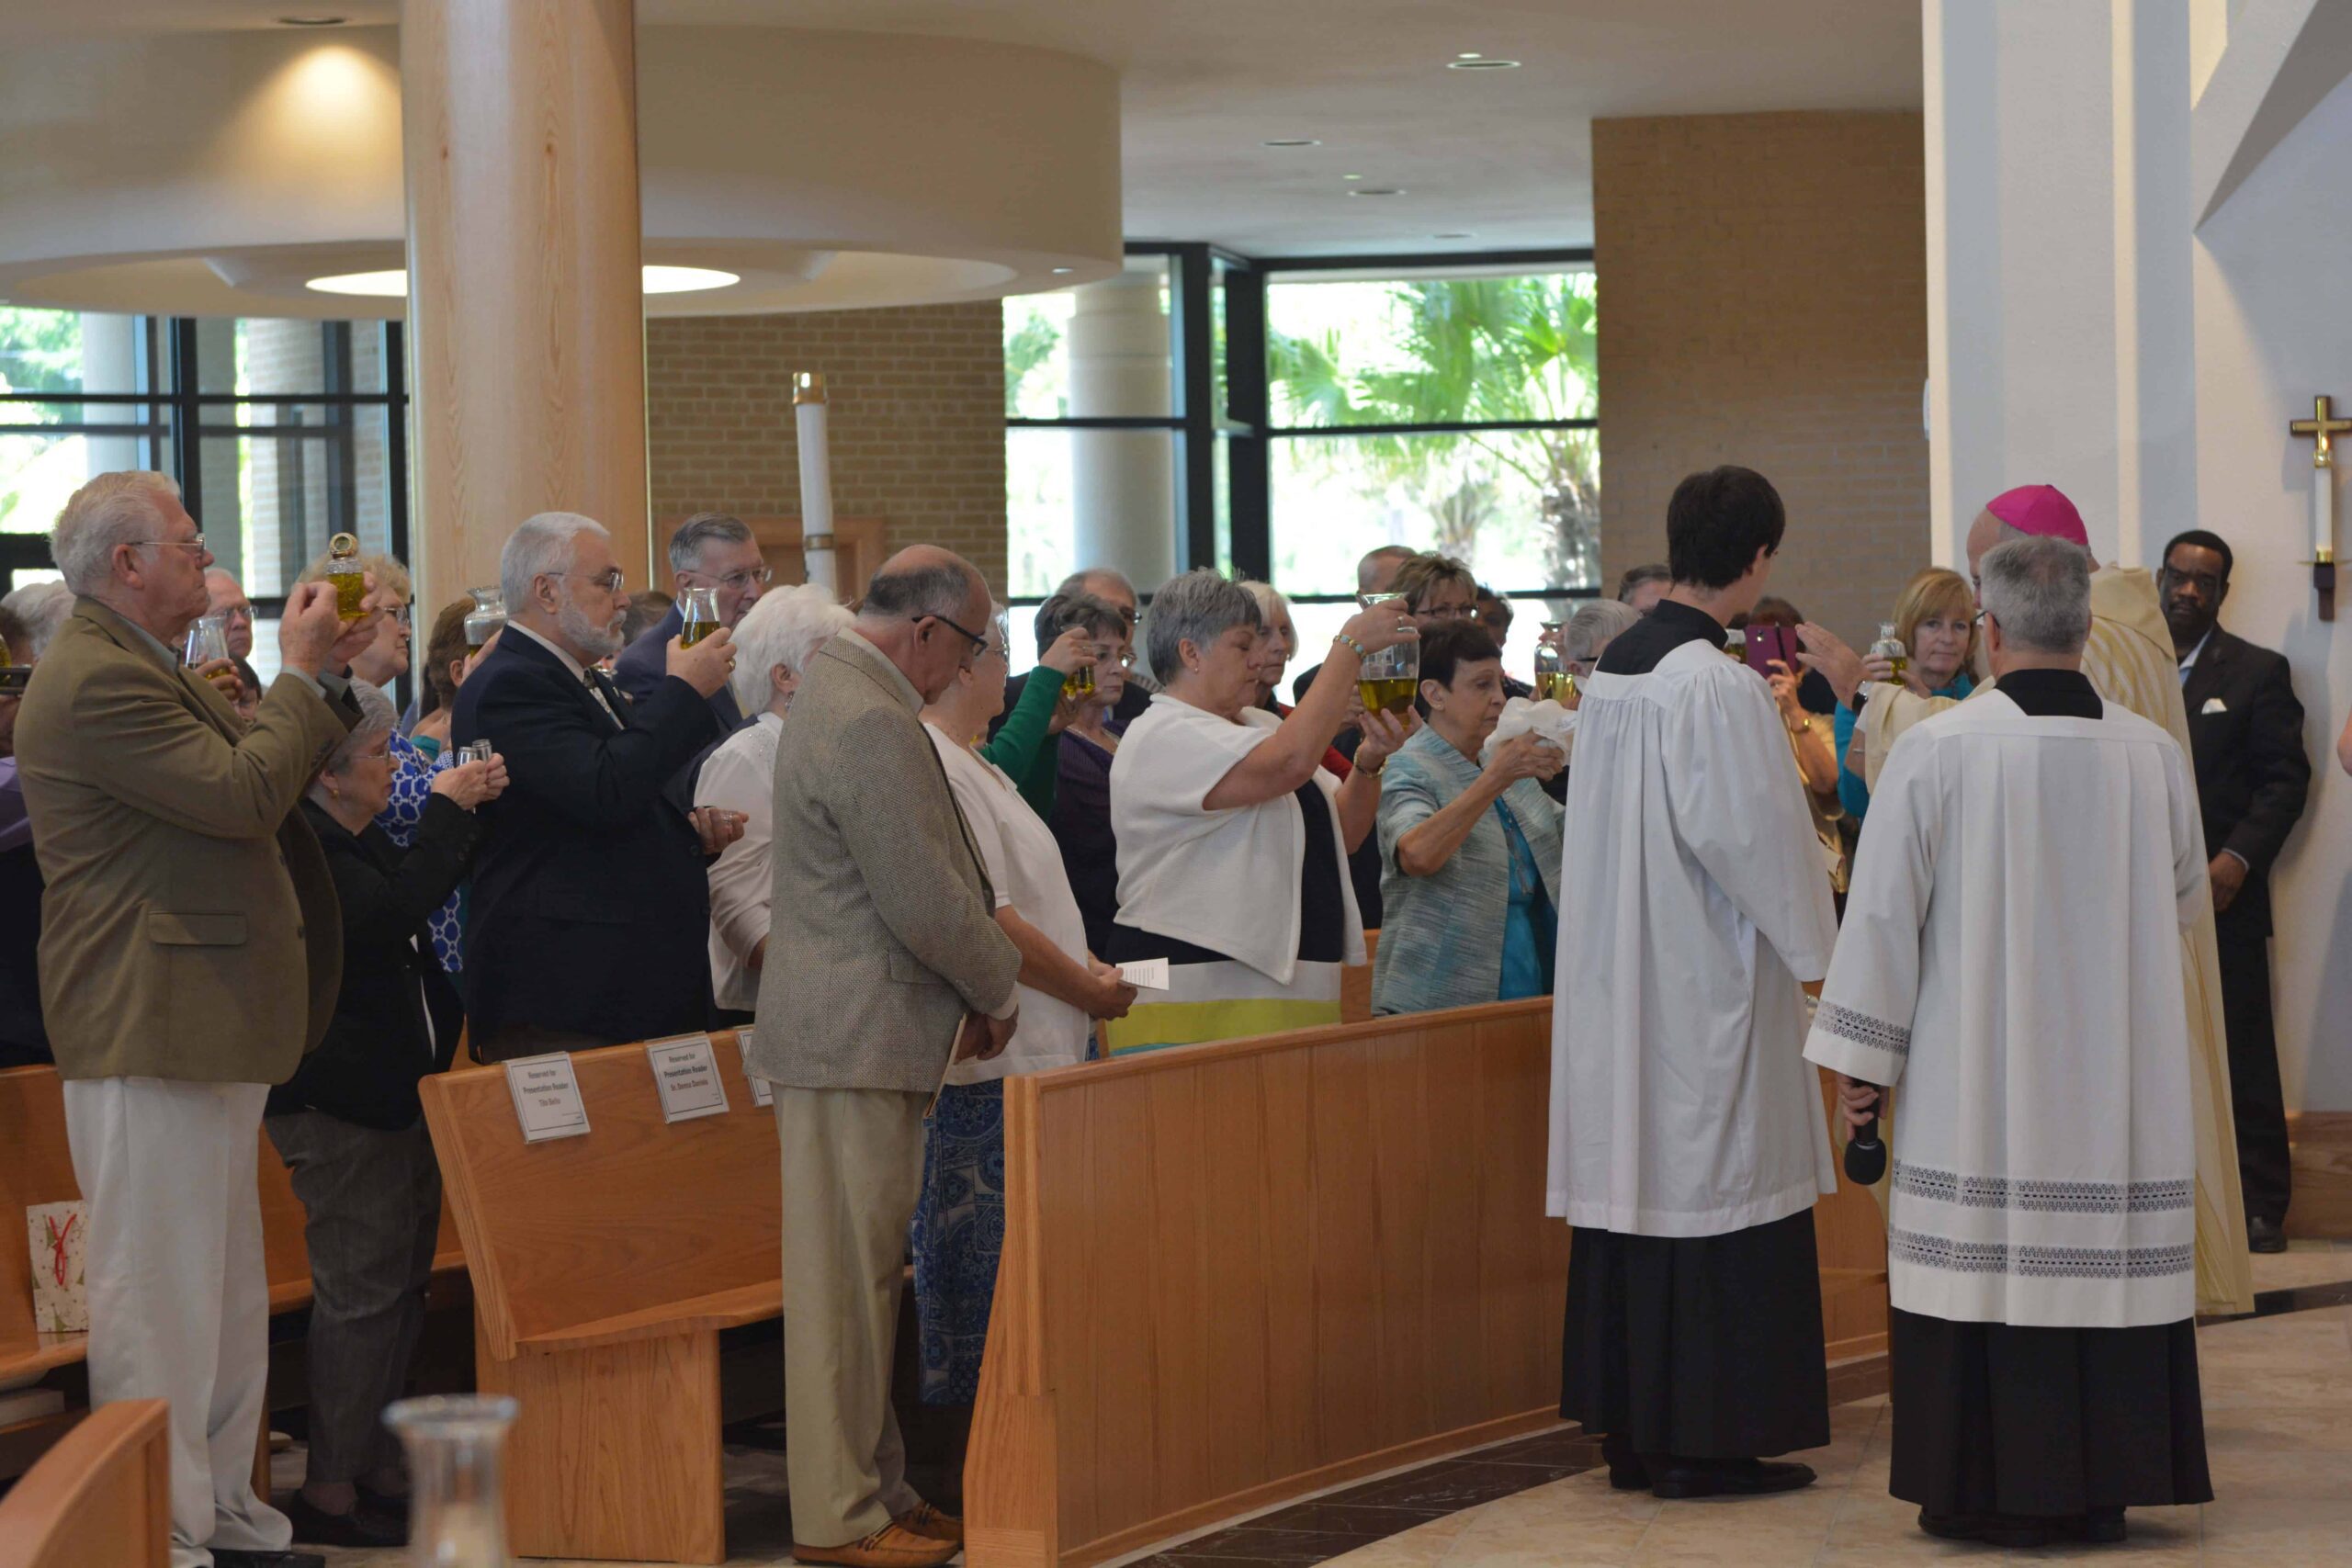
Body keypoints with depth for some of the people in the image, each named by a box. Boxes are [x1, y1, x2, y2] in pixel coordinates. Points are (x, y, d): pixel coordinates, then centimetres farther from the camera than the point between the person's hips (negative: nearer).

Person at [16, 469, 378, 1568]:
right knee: (159, 1293, -6)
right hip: (149, 1034, -11)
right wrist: (300, 675, -10)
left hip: (202, 1028, 11)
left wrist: (322, 679, 11)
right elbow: (244, 794, -23)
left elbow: (253, 779, 21)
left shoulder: (132, 667, 18)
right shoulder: (98, 680, -18)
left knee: (223, 1295, 17)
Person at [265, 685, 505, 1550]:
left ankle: (378, 1468, 20)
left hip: (395, 1089, 11)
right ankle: (330, 1492, -3)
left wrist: (468, 808, 15)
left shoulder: (352, 838, 16)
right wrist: (446, 811, -16)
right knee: (362, 1292, -9)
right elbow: (392, 912, -25)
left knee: (401, 1286, 13)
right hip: (340, 1102, -11)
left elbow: (417, 889, 29)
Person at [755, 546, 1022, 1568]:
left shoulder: (837, 696, 16)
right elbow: (924, 904, -20)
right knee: (847, 1280, -5)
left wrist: (978, 990, 15)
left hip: (848, 1033, 11)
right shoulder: (871, 726, -19)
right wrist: (999, 991, -4)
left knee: (862, 1278, 15)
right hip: (854, 1040, -11)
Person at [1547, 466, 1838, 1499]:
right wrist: (1808, 939, -5)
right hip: (1707, 981, -9)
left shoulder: (1615, 665, 8)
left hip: (1618, 977, 9)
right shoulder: (1716, 683, -18)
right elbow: (1745, 832, -19)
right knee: (1715, 1183, -2)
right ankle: (1704, 1437, 1)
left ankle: (1629, 1430, 16)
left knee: (1638, 1173, 11)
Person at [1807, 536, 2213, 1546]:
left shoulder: (1937, 750, -10)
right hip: (2116, 1077, 3)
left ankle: (1990, 1491, 6)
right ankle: (2100, 1486, 13)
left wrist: (1860, 1050, 2)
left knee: (1985, 1265, 2)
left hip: (1979, 1079, -3)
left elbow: (1884, 907, -7)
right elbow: (2185, 895, 15)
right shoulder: (2153, 753, 0)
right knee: (2108, 1261, 8)